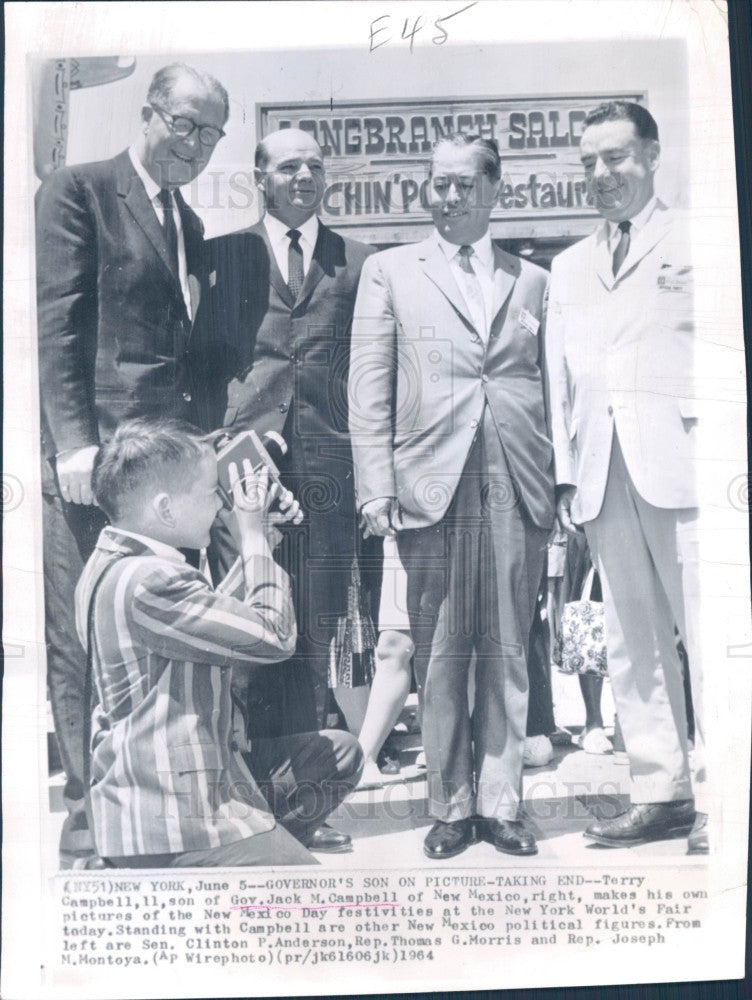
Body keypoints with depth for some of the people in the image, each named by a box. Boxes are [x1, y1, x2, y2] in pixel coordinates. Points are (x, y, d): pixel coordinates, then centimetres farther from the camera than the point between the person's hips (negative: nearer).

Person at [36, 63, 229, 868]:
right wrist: (74, 440, -15)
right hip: (88, 457, -6)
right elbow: (54, 325, -6)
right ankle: (90, 826, 12)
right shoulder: (76, 193, 2)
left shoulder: (189, 225, 22)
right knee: (82, 648, 0)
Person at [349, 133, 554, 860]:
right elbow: (368, 389, 4)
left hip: (517, 491, 2)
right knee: (440, 657, 4)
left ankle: (500, 803, 19)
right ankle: (450, 805, 18)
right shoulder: (389, 272, 11)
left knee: (507, 653, 6)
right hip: (432, 487, -1)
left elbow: (553, 388, 13)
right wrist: (377, 490, -4)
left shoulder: (532, 280, 15)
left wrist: (561, 485, 4)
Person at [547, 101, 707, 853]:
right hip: (601, 472, 4)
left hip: (682, 460, -4)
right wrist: (565, 471, 8)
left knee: (709, 632, -5)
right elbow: (559, 376, 17)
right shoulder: (568, 267, 23)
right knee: (632, 641, 4)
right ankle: (660, 792, 13)